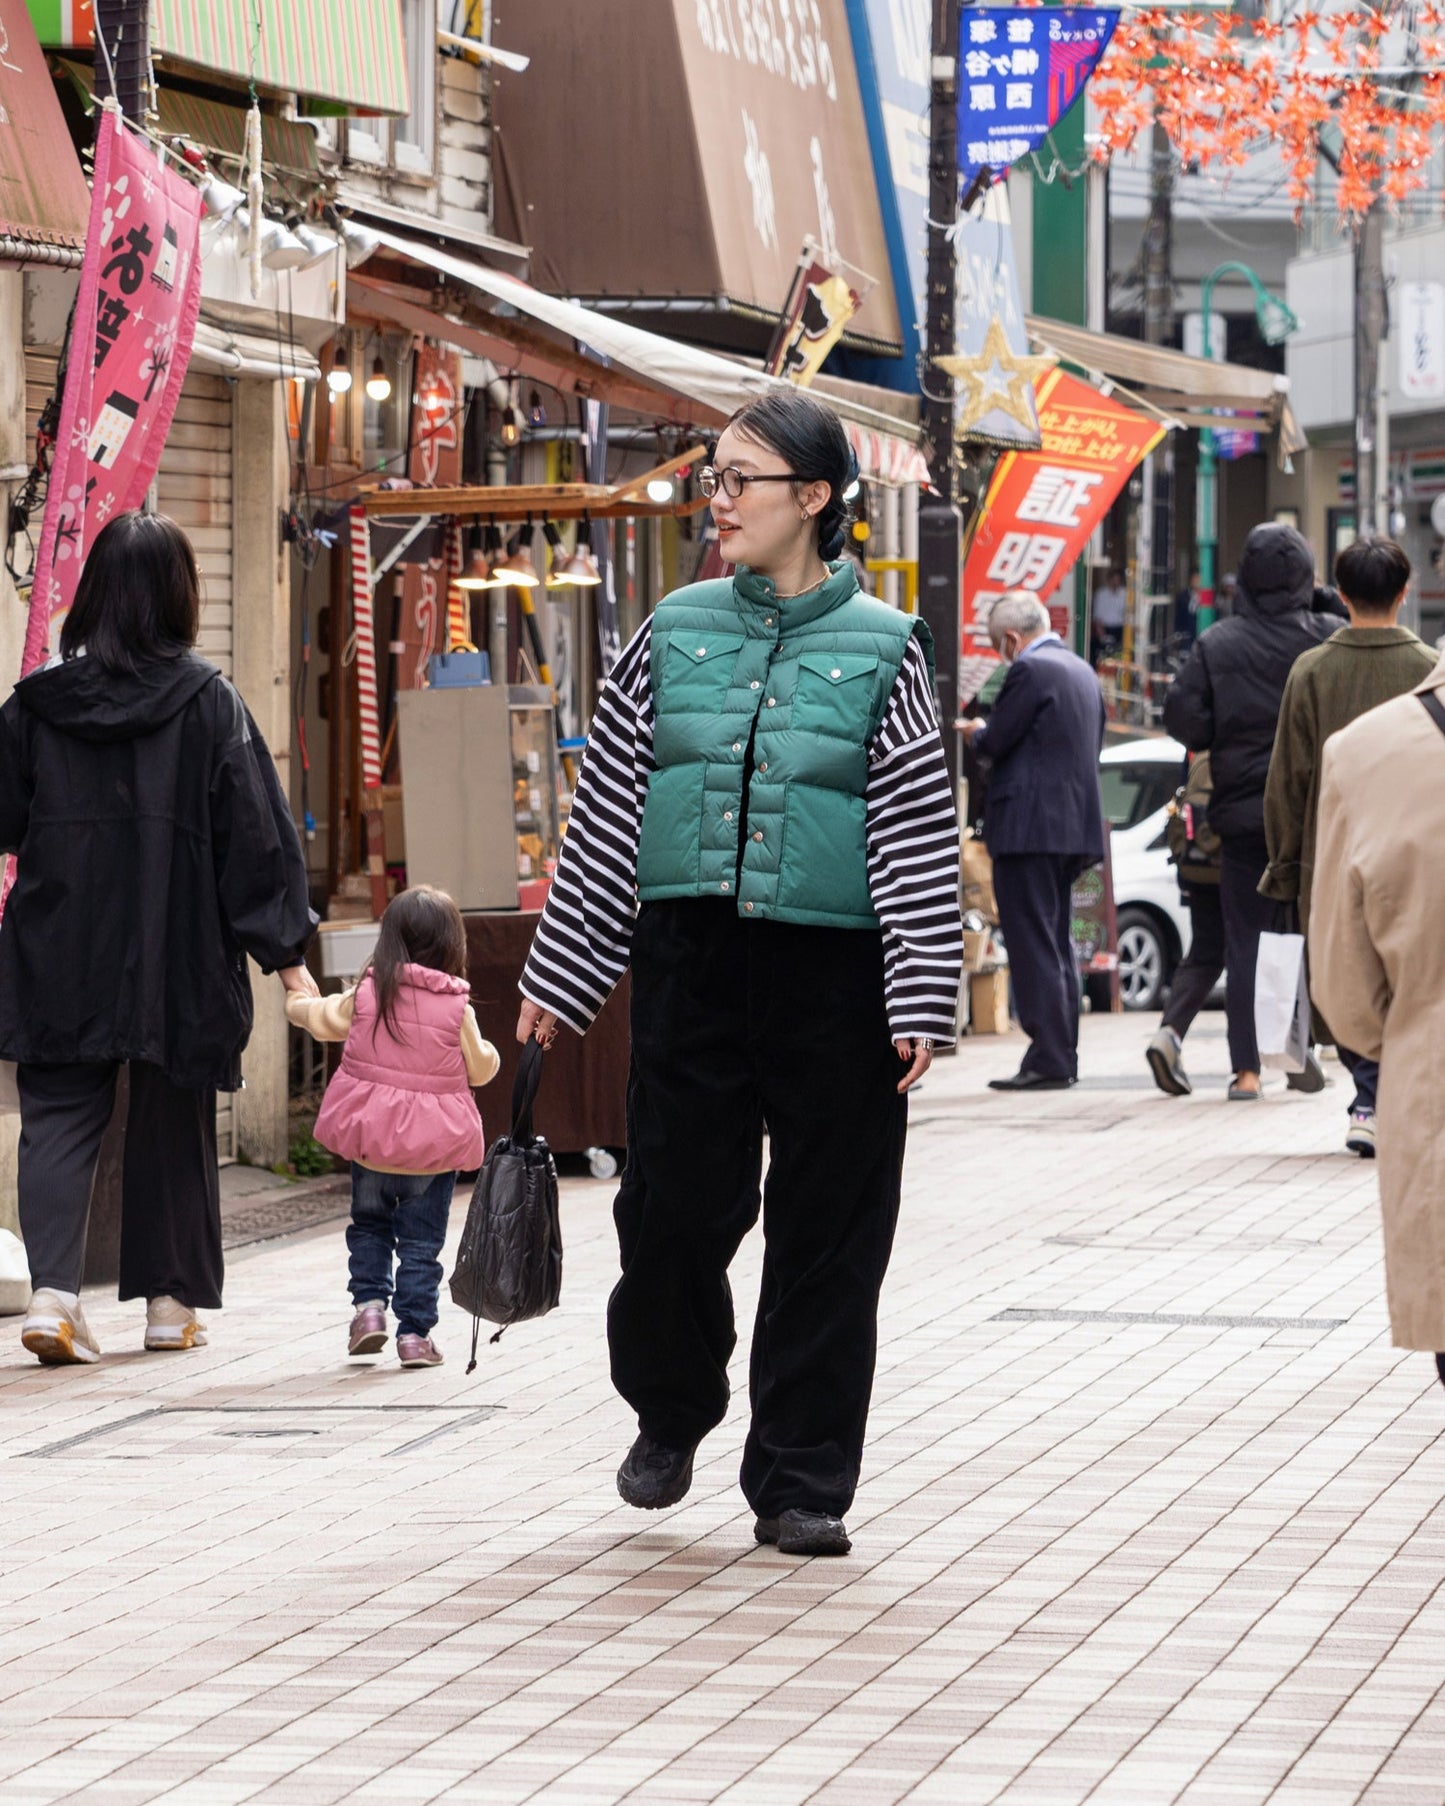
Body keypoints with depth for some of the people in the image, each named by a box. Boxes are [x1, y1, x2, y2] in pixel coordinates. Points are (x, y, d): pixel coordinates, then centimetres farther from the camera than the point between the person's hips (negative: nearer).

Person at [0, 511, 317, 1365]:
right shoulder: (209, 701, -6)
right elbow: (258, 832, -6)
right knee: (173, 1119, 12)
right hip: (179, 957, -1)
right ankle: (172, 1298, 19)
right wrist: (286, 951, -3)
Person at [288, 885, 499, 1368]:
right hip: (435, 1143, -1)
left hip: (368, 1135, 1)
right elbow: (479, 1067, 0)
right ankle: (414, 1332, 4)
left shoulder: (366, 993, -4)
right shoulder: (457, 1007, -9)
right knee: (421, 1239, 7)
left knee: (368, 1224, 21)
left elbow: (323, 1018, 12)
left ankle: (368, 1303, 6)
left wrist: (298, 1005, 34)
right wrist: (488, 1055, 23)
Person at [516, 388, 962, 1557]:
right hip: (691, 963, 2)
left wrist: (920, 1005, -9)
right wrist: (558, 977, 10)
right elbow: (608, 812, 11)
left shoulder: (884, 649, 1)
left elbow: (919, 837, -2)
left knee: (826, 1237, 1)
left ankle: (801, 1481, 12)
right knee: (674, 1207, 2)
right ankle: (671, 1413, 30)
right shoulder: (675, 634, 8)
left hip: (830, 973, -2)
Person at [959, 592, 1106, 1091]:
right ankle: (1063, 1055, 17)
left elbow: (996, 742, -14)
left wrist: (975, 733, 9)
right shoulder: (1082, 671, 15)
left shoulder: (1030, 671, -13)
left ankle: (1047, 1059, -10)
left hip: (1030, 828, -9)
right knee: (1058, 943, 15)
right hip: (1076, 826, 9)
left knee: (1033, 946, -7)